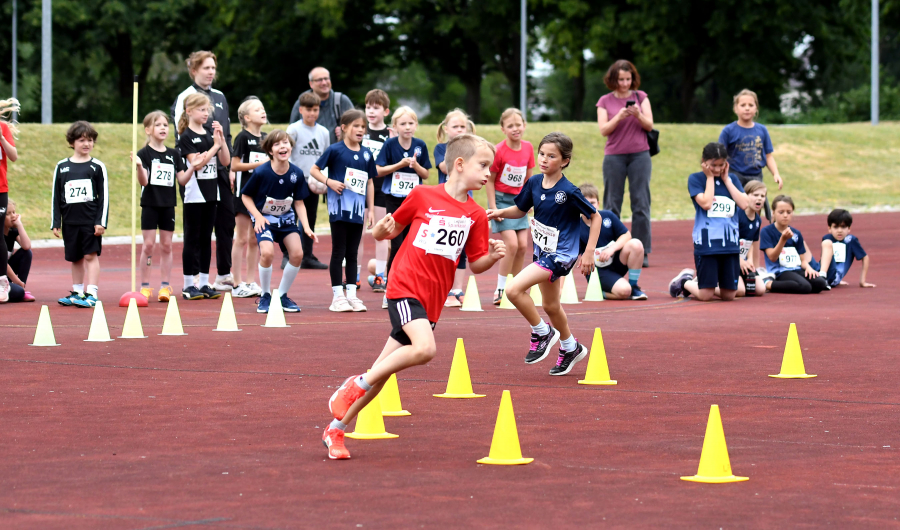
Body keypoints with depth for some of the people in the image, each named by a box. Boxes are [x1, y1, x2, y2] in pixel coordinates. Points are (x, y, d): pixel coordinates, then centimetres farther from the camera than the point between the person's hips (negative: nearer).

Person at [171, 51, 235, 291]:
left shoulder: (220, 97, 15)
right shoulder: (185, 98, -4)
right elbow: (182, 136, -8)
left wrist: (230, 167, 13)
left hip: (220, 169, 6)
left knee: (227, 218, 6)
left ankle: (224, 275, 15)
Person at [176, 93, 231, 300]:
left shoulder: (210, 135, 10)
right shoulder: (187, 137, -8)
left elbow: (226, 161, 6)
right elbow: (196, 163, -18)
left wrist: (221, 139, -5)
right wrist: (215, 145, -17)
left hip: (211, 192, 6)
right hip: (193, 193, -6)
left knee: (206, 238, 9)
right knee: (192, 238, -3)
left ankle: (204, 283, 13)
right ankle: (188, 285, 1)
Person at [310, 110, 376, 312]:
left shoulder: (366, 154, 9)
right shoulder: (335, 150, -4)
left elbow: (369, 183, 14)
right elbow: (314, 170, -1)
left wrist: (370, 209, 10)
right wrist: (329, 182, -17)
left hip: (357, 211, 4)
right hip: (339, 209, -4)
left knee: (352, 254, 10)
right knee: (339, 252, 0)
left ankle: (351, 294, 14)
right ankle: (338, 296, 3)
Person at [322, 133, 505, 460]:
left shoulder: (476, 216, 7)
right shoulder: (422, 196, -2)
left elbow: (476, 264, 11)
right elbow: (393, 228, 12)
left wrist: (492, 256, -10)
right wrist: (383, 231, -11)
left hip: (433, 299, 5)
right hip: (405, 287, -5)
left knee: (383, 370, 6)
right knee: (425, 348, -29)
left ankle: (336, 429, 17)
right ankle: (357, 384, -10)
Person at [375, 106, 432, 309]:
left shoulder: (420, 146, 1)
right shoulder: (390, 144, -7)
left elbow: (425, 174, 6)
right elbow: (379, 170, -6)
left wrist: (415, 165, -14)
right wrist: (400, 164, -17)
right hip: (393, 199, -3)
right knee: (397, 246, -9)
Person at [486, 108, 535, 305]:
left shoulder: (528, 147, -1)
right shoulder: (499, 151, -17)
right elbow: (490, 180, -11)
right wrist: (493, 207, -14)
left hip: (519, 200, 6)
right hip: (502, 199, -6)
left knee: (522, 245, 1)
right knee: (511, 244, -15)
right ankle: (500, 290, -4)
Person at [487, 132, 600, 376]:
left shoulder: (569, 192, -21)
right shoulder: (534, 183, -3)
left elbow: (595, 217, -11)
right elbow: (521, 210, 13)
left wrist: (589, 253, -14)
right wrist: (501, 212, -7)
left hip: (561, 255, -8)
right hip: (542, 251, 8)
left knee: (514, 290, -20)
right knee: (551, 306, 22)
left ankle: (542, 333, 0)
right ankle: (571, 348, 44)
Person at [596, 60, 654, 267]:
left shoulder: (640, 97, 7)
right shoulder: (605, 102, 6)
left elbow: (649, 125, 2)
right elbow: (603, 130, -2)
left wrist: (638, 114, -17)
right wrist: (619, 117, -18)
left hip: (639, 155, 0)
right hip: (614, 156, 0)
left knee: (641, 204, -4)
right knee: (612, 205, 1)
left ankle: (642, 252, -1)